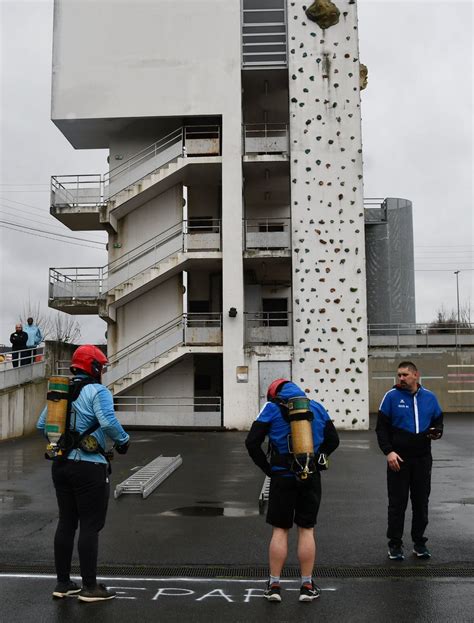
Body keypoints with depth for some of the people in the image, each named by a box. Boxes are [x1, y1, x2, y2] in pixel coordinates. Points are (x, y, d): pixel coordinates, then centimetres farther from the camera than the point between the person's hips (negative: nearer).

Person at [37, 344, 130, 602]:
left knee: (66, 522, 15)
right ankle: (89, 587, 7)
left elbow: (42, 424, 9)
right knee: (90, 526, 1)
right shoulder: (97, 391, -12)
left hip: (61, 464, 7)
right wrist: (123, 440, -9)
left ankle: (63, 583, 23)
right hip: (89, 467, -7)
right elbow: (108, 422, -26)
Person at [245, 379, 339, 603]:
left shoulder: (272, 408, -2)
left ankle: (274, 585, 11)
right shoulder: (317, 407, 8)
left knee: (280, 530, 7)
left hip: (283, 477, -2)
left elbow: (252, 442, -8)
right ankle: (307, 586, 14)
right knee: (306, 529, 9)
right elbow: (333, 440, 12)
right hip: (311, 477, 2)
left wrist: (267, 468, -1)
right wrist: (316, 460, 11)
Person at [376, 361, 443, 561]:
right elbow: (381, 427, -4)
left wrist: (437, 432, -8)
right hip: (398, 458, -3)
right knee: (397, 503, 4)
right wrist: (388, 451, -14)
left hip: (422, 458, 3)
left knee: (421, 502, 11)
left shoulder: (429, 397, 6)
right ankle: (395, 544, 14)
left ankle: (419, 542, 24)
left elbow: (438, 421, 16)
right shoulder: (391, 396, -4)